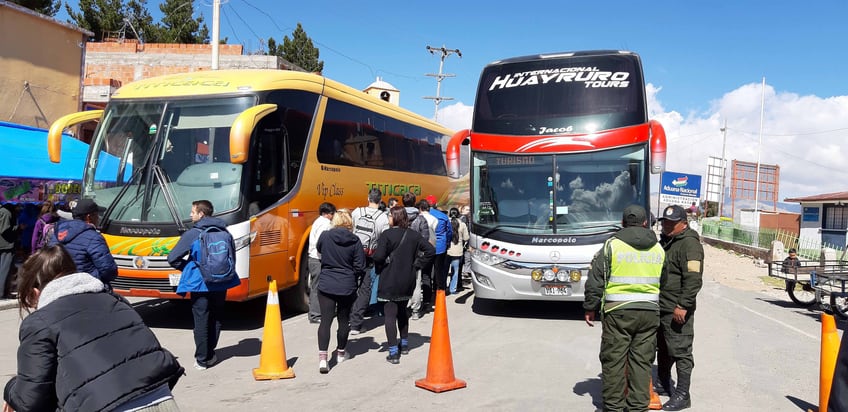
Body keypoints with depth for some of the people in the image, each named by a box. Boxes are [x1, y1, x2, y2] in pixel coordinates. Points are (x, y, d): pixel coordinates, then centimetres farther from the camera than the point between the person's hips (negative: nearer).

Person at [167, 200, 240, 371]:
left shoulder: (192, 234, -9)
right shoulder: (224, 231, 5)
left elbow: (172, 258, -6)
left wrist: (189, 268, 8)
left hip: (199, 284, -4)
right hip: (221, 284, 4)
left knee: (201, 321, 3)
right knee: (216, 319, 15)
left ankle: (202, 360, 6)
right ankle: (210, 355, 24)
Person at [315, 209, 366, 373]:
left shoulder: (325, 236, -7)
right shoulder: (355, 241, -8)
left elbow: (319, 249, 16)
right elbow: (360, 267, -4)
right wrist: (356, 280, 14)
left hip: (326, 284, 0)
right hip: (347, 287, 0)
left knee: (325, 321, 0)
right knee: (344, 320, 16)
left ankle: (322, 358, -10)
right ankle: (340, 353, 30)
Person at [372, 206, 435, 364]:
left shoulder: (387, 235, -14)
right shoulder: (413, 235, 3)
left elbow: (379, 256, -22)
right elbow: (430, 250, 3)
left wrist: (379, 268, -1)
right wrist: (416, 265, 6)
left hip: (390, 281, -6)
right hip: (408, 281, 6)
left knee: (390, 315, -1)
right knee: (402, 311, 23)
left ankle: (393, 353, -4)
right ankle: (404, 345, 35)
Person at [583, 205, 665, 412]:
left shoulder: (612, 245, -4)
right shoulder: (658, 248, 9)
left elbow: (596, 280, -3)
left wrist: (590, 307, 5)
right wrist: (660, 309, 25)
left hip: (618, 311, -3)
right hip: (650, 312, 4)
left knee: (614, 360, 5)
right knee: (642, 360, 9)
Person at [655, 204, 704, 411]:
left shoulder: (689, 244, -13)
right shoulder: (665, 241, 18)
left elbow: (693, 279, -21)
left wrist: (683, 305, -25)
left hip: (677, 310, -10)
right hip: (660, 308, 10)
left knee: (680, 351, -5)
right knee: (662, 349, 20)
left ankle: (682, 395, 2)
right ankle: (663, 384, 35)